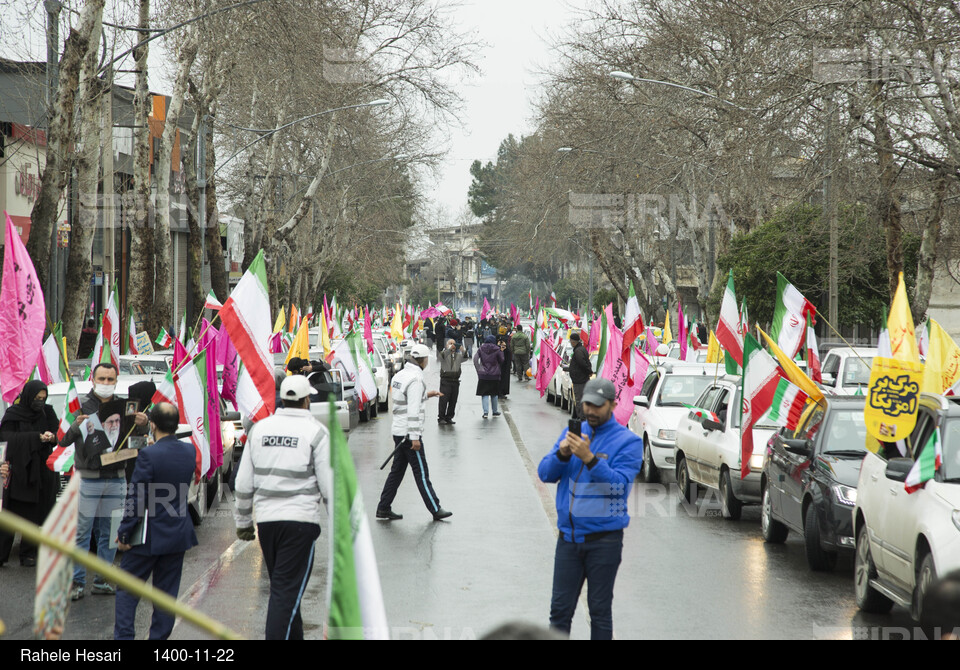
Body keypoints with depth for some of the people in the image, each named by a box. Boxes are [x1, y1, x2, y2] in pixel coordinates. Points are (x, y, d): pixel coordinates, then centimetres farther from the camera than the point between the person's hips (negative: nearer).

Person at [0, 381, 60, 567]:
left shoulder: (47, 413, 9)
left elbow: (59, 435, 4)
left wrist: (51, 437, -21)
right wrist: (37, 438, -22)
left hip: (41, 473, 3)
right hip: (17, 473, -3)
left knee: (34, 516, 3)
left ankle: (28, 554, 10)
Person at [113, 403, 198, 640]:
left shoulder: (148, 455, -18)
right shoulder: (190, 451, -1)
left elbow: (137, 500, -18)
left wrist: (124, 534, -9)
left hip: (149, 536, -5)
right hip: (179, 534, 5)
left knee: (127, 590, 7)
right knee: (166, 592, 11)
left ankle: (123, 636, 3)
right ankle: (159, 637, 12)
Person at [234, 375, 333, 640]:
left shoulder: (260, 428, 9)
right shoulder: (316, 432, -6)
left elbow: (243, 484, 11)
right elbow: (330, 486, -6)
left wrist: (243, 521, 21)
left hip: (265, 519, 5)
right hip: (300, 519, -5)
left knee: (281, 587, 19)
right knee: (287, 591, -6)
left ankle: (294, 636, 30)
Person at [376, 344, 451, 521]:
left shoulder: (400, 375, 10)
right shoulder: (416, 379, -17)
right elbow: (413, 410, -22)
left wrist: (426, 395, 28)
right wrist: (415, 438, -22)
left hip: (398, 431, 9)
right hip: (409, 433, -9)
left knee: (397, 470, 13)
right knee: (421, 473, -3)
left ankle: (383, 508, 13)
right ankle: (435, 510, 4)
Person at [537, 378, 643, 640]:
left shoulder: (628, 442, -5)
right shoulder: (571, 432, 9)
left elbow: (619, 484, -18)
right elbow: (545, 474, 3)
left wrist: (589, 457, -29)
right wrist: (562, 454, -16)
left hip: (604, 539, -4)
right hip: (569, 537, 4)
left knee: (600, 611, 5)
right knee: (560, 610, 5)